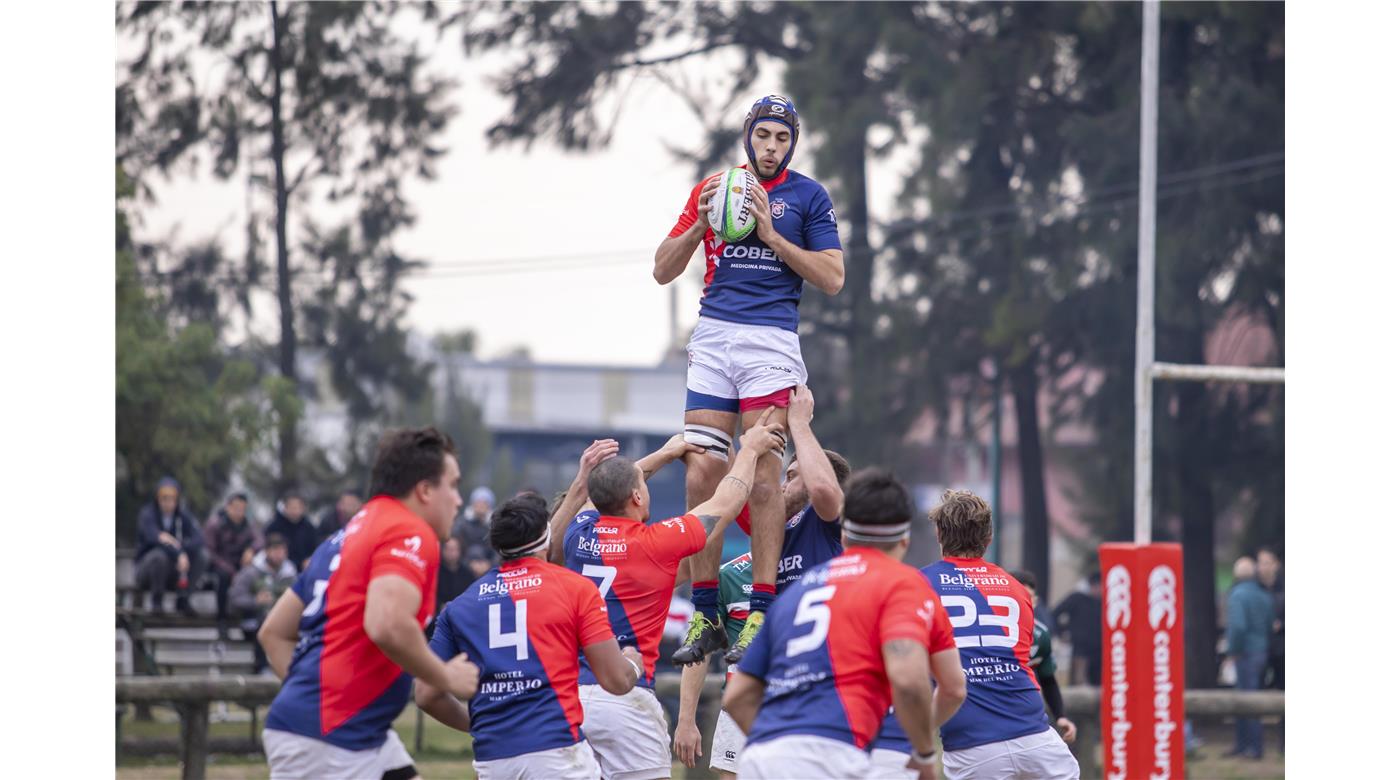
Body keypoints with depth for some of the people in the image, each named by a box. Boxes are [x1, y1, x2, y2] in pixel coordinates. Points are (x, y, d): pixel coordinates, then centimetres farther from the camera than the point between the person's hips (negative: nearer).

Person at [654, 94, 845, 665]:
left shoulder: (808, 196, 6)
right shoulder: (712, 189, 14)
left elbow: (833, 278, -1)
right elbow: (663, 270, 12)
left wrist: (771, 234, -9)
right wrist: (701, 222, -4)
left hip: (771, 343, -3)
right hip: (713, 339, 3)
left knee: (762, 476, -10)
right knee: (701, 475, -2)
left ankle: (761, 615, -8)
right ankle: (705, 615, 3)